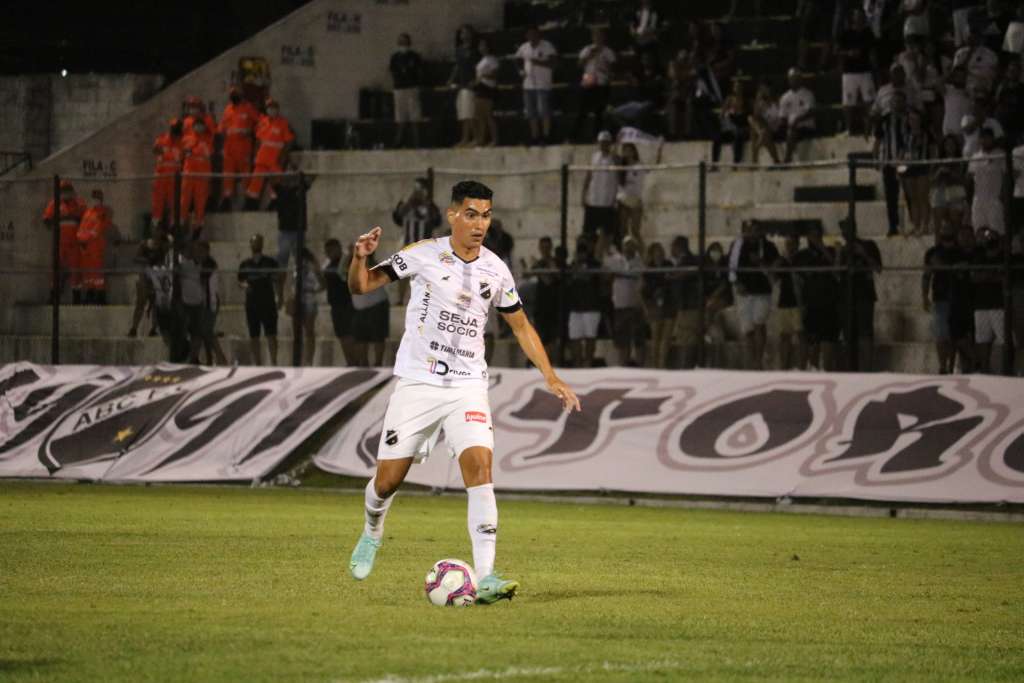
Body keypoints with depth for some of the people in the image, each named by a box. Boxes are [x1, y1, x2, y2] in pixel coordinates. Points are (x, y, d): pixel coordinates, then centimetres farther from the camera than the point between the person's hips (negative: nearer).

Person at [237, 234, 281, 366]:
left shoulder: (270, 262, 4)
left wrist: (278, 296, -11)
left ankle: (274, 362, -5)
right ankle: (257, 363, 10)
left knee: (271, 335, -6)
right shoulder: (245, 264, 9)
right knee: (253, 336, 4)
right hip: (251, 304, 2)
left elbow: (276, 281, 3)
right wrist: (244, 285, -10)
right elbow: (240, 282, 13)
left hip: (268, 304, -2)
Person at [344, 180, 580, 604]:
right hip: (417, 383, -1)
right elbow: (360, 287, -2)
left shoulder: (496, 271, 3)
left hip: (467, 386, 1)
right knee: (388, 478, 2)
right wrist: (360, 257, -24)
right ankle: (372, 533, 39)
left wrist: (551, 378, 8)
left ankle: (485, 577, -25)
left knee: (479, 466, -20)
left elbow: (521, 327, 16)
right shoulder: (424, 255, -6)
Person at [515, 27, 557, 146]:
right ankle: (534, 138, 11)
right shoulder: (524, 48, 11)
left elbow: (552, 63, -13)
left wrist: (537, 62, -25)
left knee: (544, 111, -10)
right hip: (528, 85, 6)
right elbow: (517, 60, 26)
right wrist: (520, 71, 7)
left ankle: (546, 137, -7)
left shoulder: (547, 47, -6)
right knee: (531, 113, 6)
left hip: (543, 85, -6)